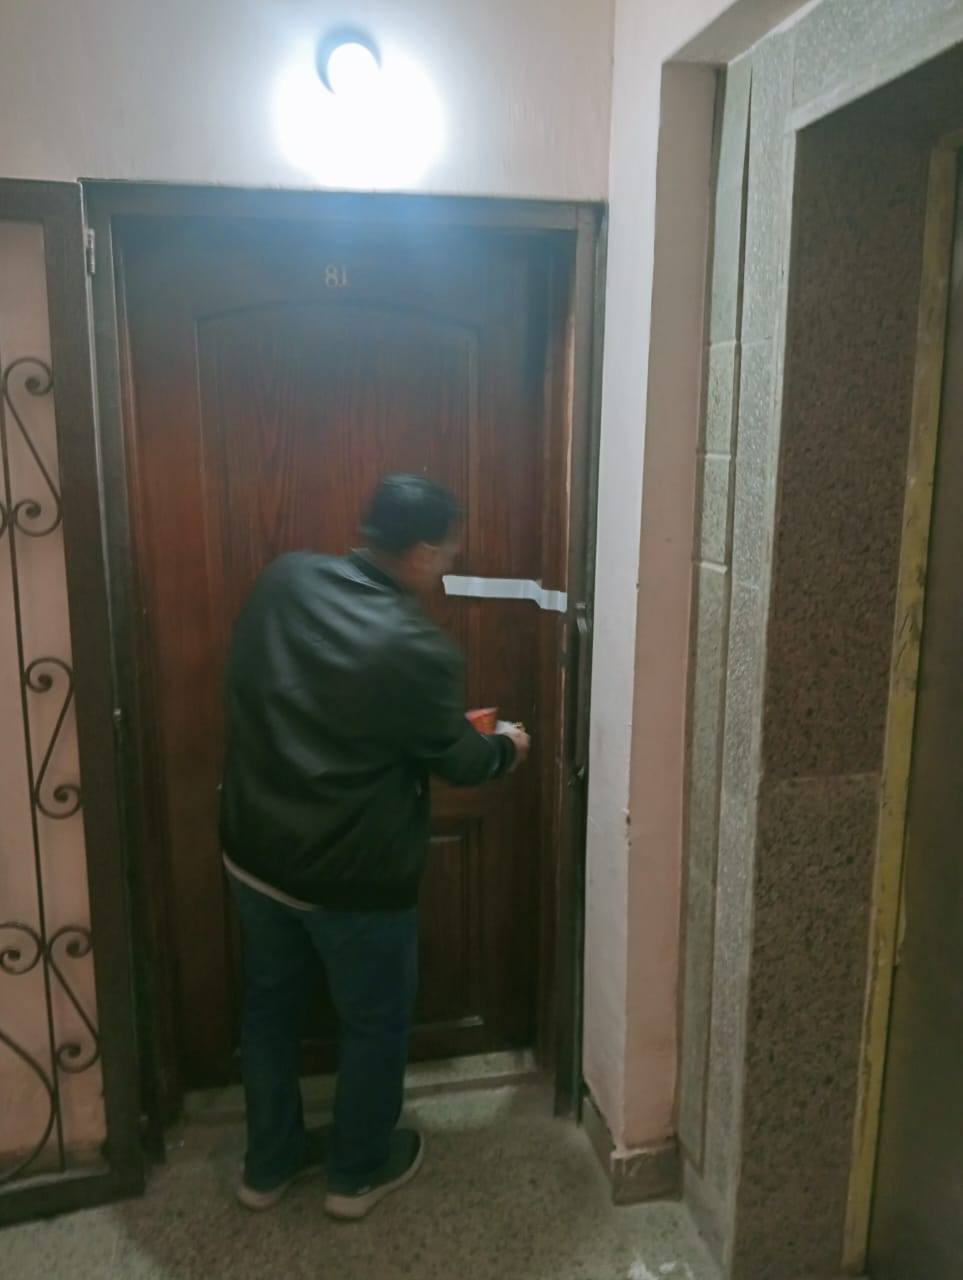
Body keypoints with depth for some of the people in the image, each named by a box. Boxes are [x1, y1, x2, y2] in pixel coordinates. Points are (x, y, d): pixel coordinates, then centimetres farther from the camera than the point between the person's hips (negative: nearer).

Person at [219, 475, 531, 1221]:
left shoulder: (285, 580, -5)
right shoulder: (419, 648, -23)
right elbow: (456, 760, -8)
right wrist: (505, 749, 15)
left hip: (255, 851, 7)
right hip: (355, 876, -6)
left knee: (270, 1005, 24)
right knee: (375, 1023, 18)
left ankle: (269, 1165, 42)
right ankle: (358, 1172, 38)